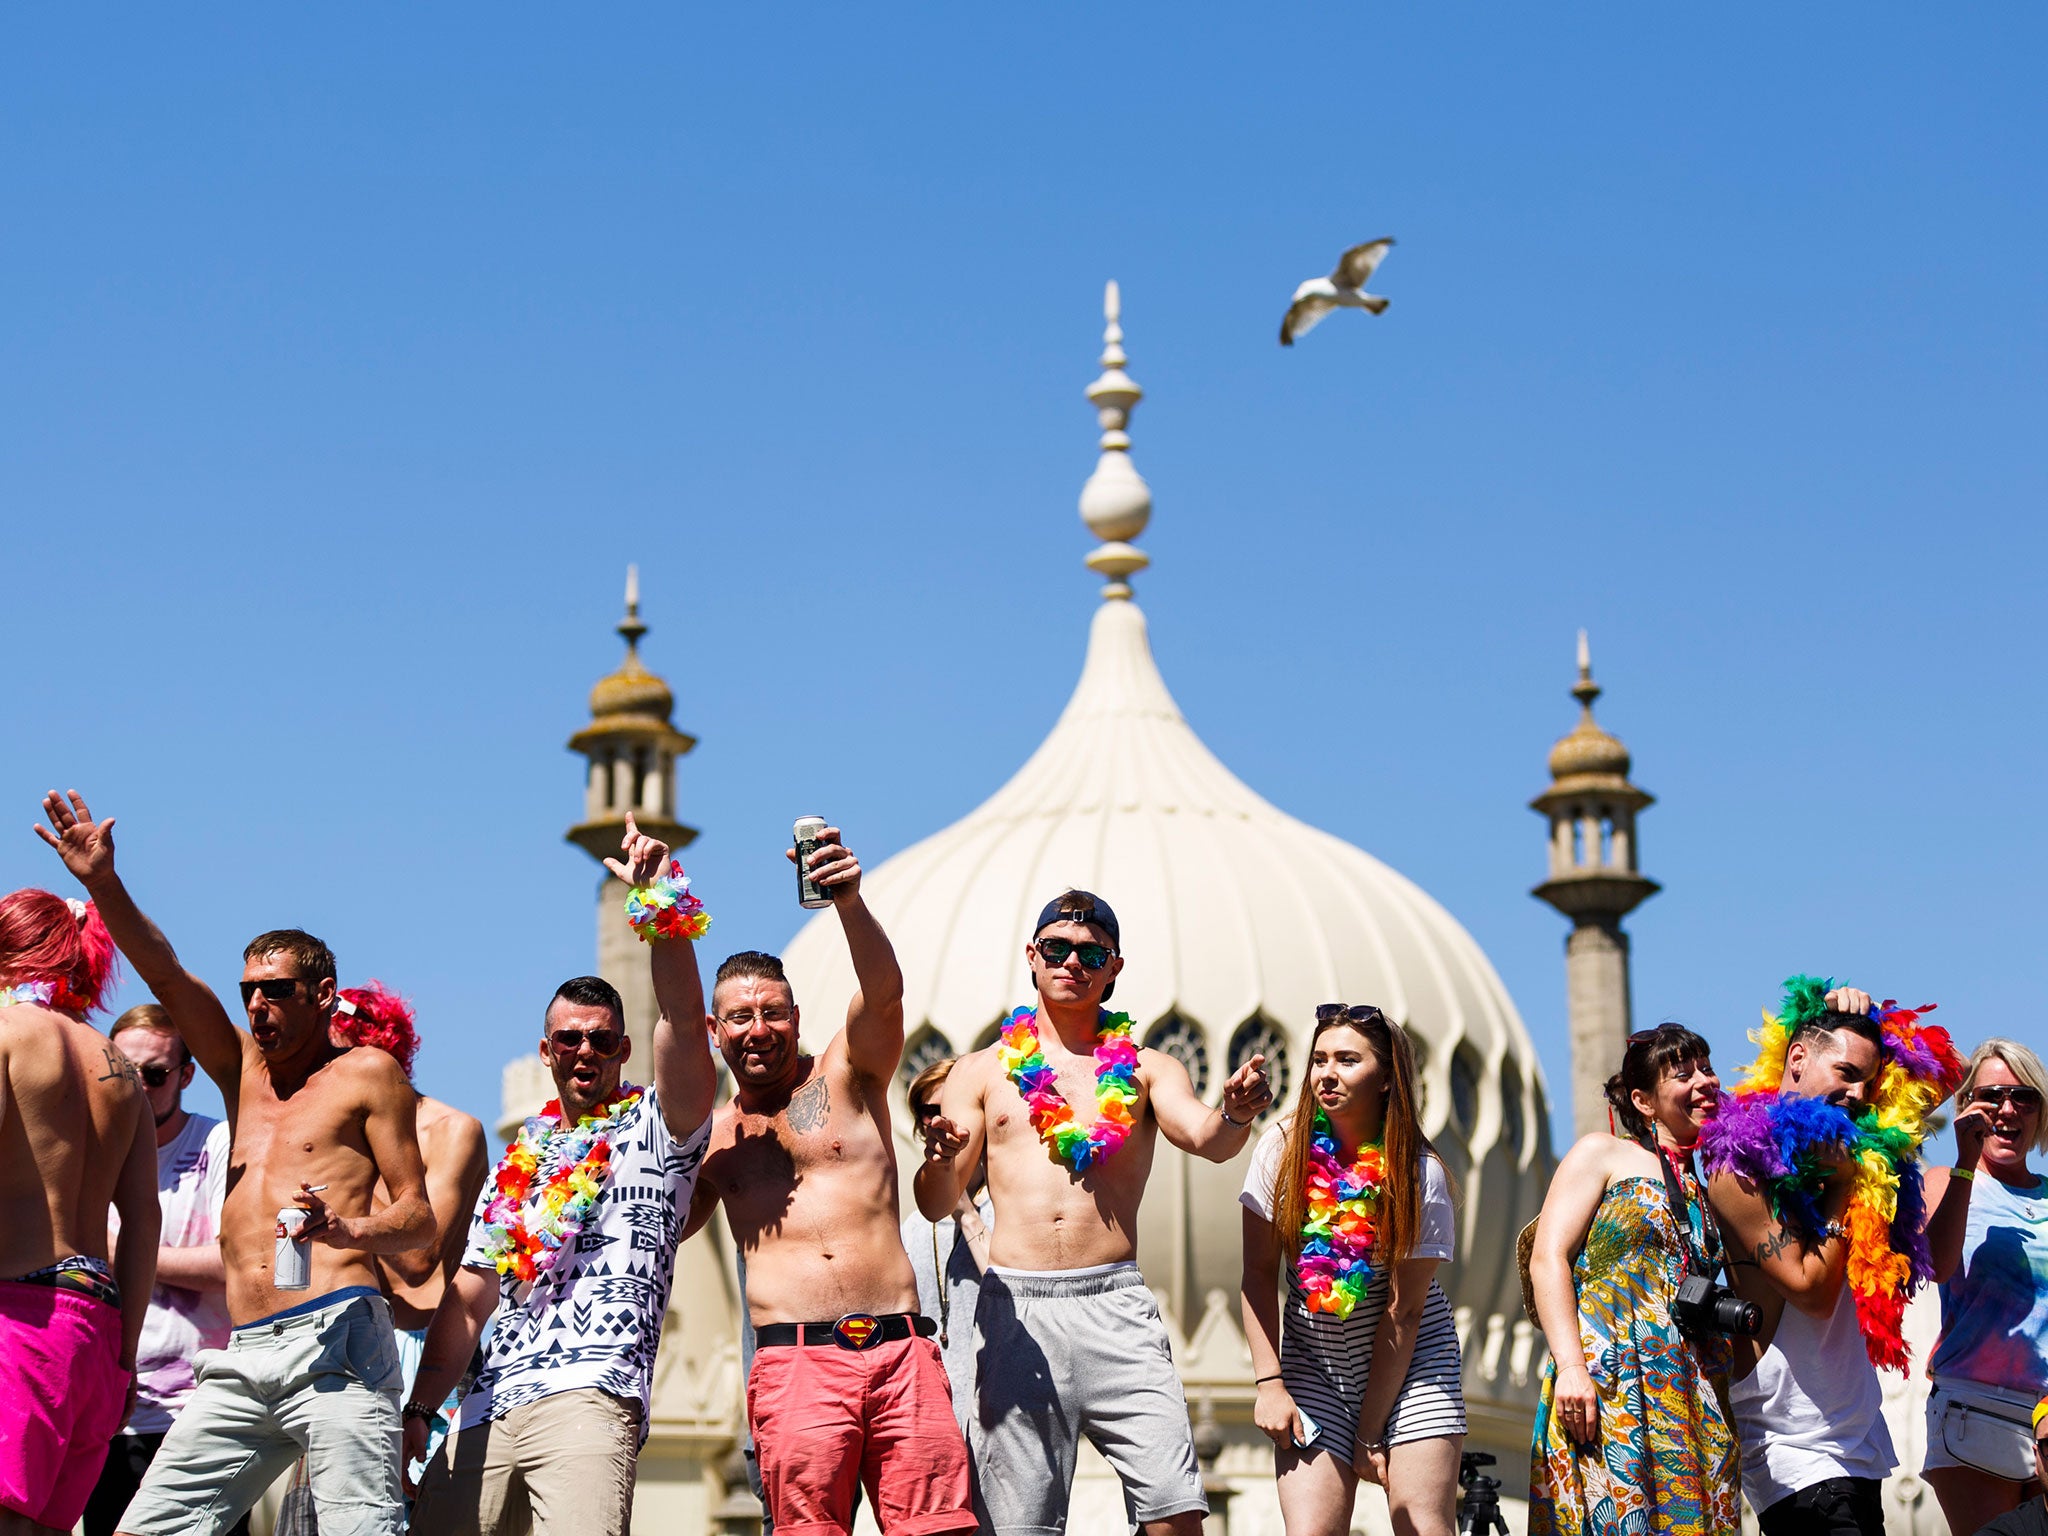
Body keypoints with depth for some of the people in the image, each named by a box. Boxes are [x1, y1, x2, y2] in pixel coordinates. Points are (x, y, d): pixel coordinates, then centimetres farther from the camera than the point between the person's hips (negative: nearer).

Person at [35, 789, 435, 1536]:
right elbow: (166, 974, 14)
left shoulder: (365, 1074, 9)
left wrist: (346, 1231, -17)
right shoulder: (244, 1070, 24)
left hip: (334, 1341, -6)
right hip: (241, 1361, 6)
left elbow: (418, 1215, 4)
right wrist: (102, 884, 1)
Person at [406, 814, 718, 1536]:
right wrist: (418, 1410, 13)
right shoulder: (517, 1161, 23)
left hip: (589, 1397, -6)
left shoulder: (656, 1130, 7)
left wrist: (660, 896, -19)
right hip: (488, 1410, 6)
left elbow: (683, 1019, -11)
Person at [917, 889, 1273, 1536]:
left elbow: (1206, 1138, -5)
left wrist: (1235, 1115, -29)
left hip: (1116, 1307, -1)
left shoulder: (1146, 1069, 13)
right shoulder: (982, 1072, 15)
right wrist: (940, 1162, -14)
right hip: (1015, 1309, 1)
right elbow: (935, 1204, 9)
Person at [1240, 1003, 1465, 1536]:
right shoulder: (1284, 1148, -9)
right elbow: (1259, 1276, -4)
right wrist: (1270, 1383, -12)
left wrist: (1370, 1432, -13)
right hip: (1314, 1362, 2)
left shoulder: (1420, 1173, -14)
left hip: (1409, 1359, -1)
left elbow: (1403, 1311, -13)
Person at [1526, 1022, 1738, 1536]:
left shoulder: (1711, 1186, 23)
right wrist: (1570, 1365, -15)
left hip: (1695, 1401, 5)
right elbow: (1548, 1259, -3)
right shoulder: (1603, 1154, 8)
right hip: (1606, 1386, -5)